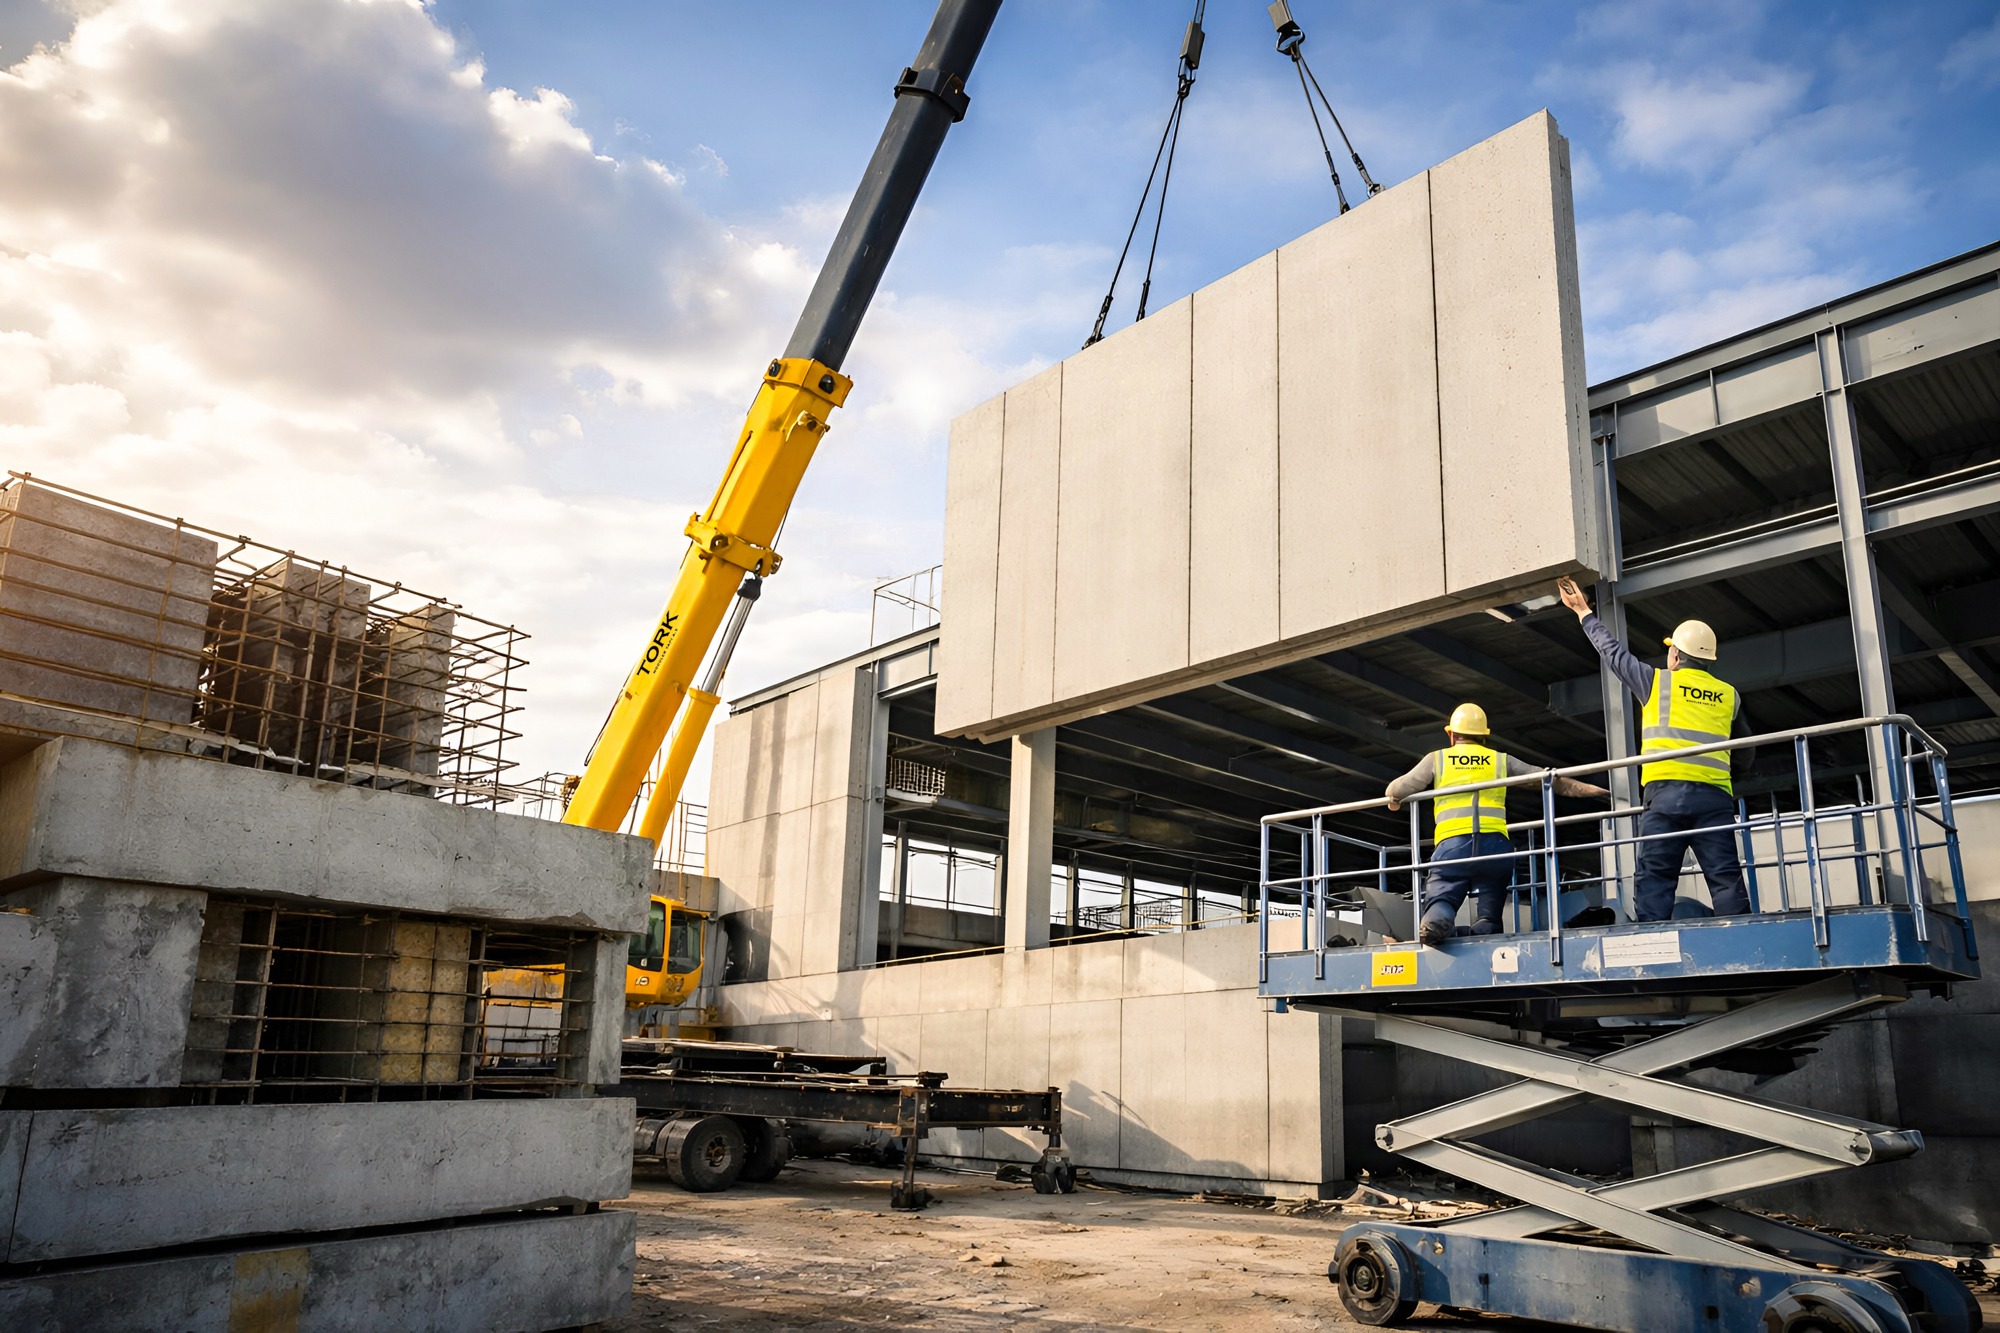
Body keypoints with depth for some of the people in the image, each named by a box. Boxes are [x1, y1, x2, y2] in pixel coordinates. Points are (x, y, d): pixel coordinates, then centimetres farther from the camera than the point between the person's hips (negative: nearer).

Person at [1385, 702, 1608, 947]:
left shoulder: (1436, 759, 15)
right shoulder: (1501, 761, 20)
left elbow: (1394, 791, 12)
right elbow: (1552, 780, 21)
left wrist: (1394, 801, 35)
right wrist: (1595, 790, 30)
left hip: (1452, 844, -1)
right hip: (1494, 843, 2)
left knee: (1440, 902, -6)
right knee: (1488, 919, 7)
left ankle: (1436, 922, -38)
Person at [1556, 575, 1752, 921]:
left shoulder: (1658, 682, 9)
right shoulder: (1729, 695, 17)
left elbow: (1614, 653, 22)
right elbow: (1745, 752, 27)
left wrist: (1585, 614, 34)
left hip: (1666, 792, -3)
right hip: (1715, 795, 3)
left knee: (1654, 880, -5)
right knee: (1726, 881, -2)